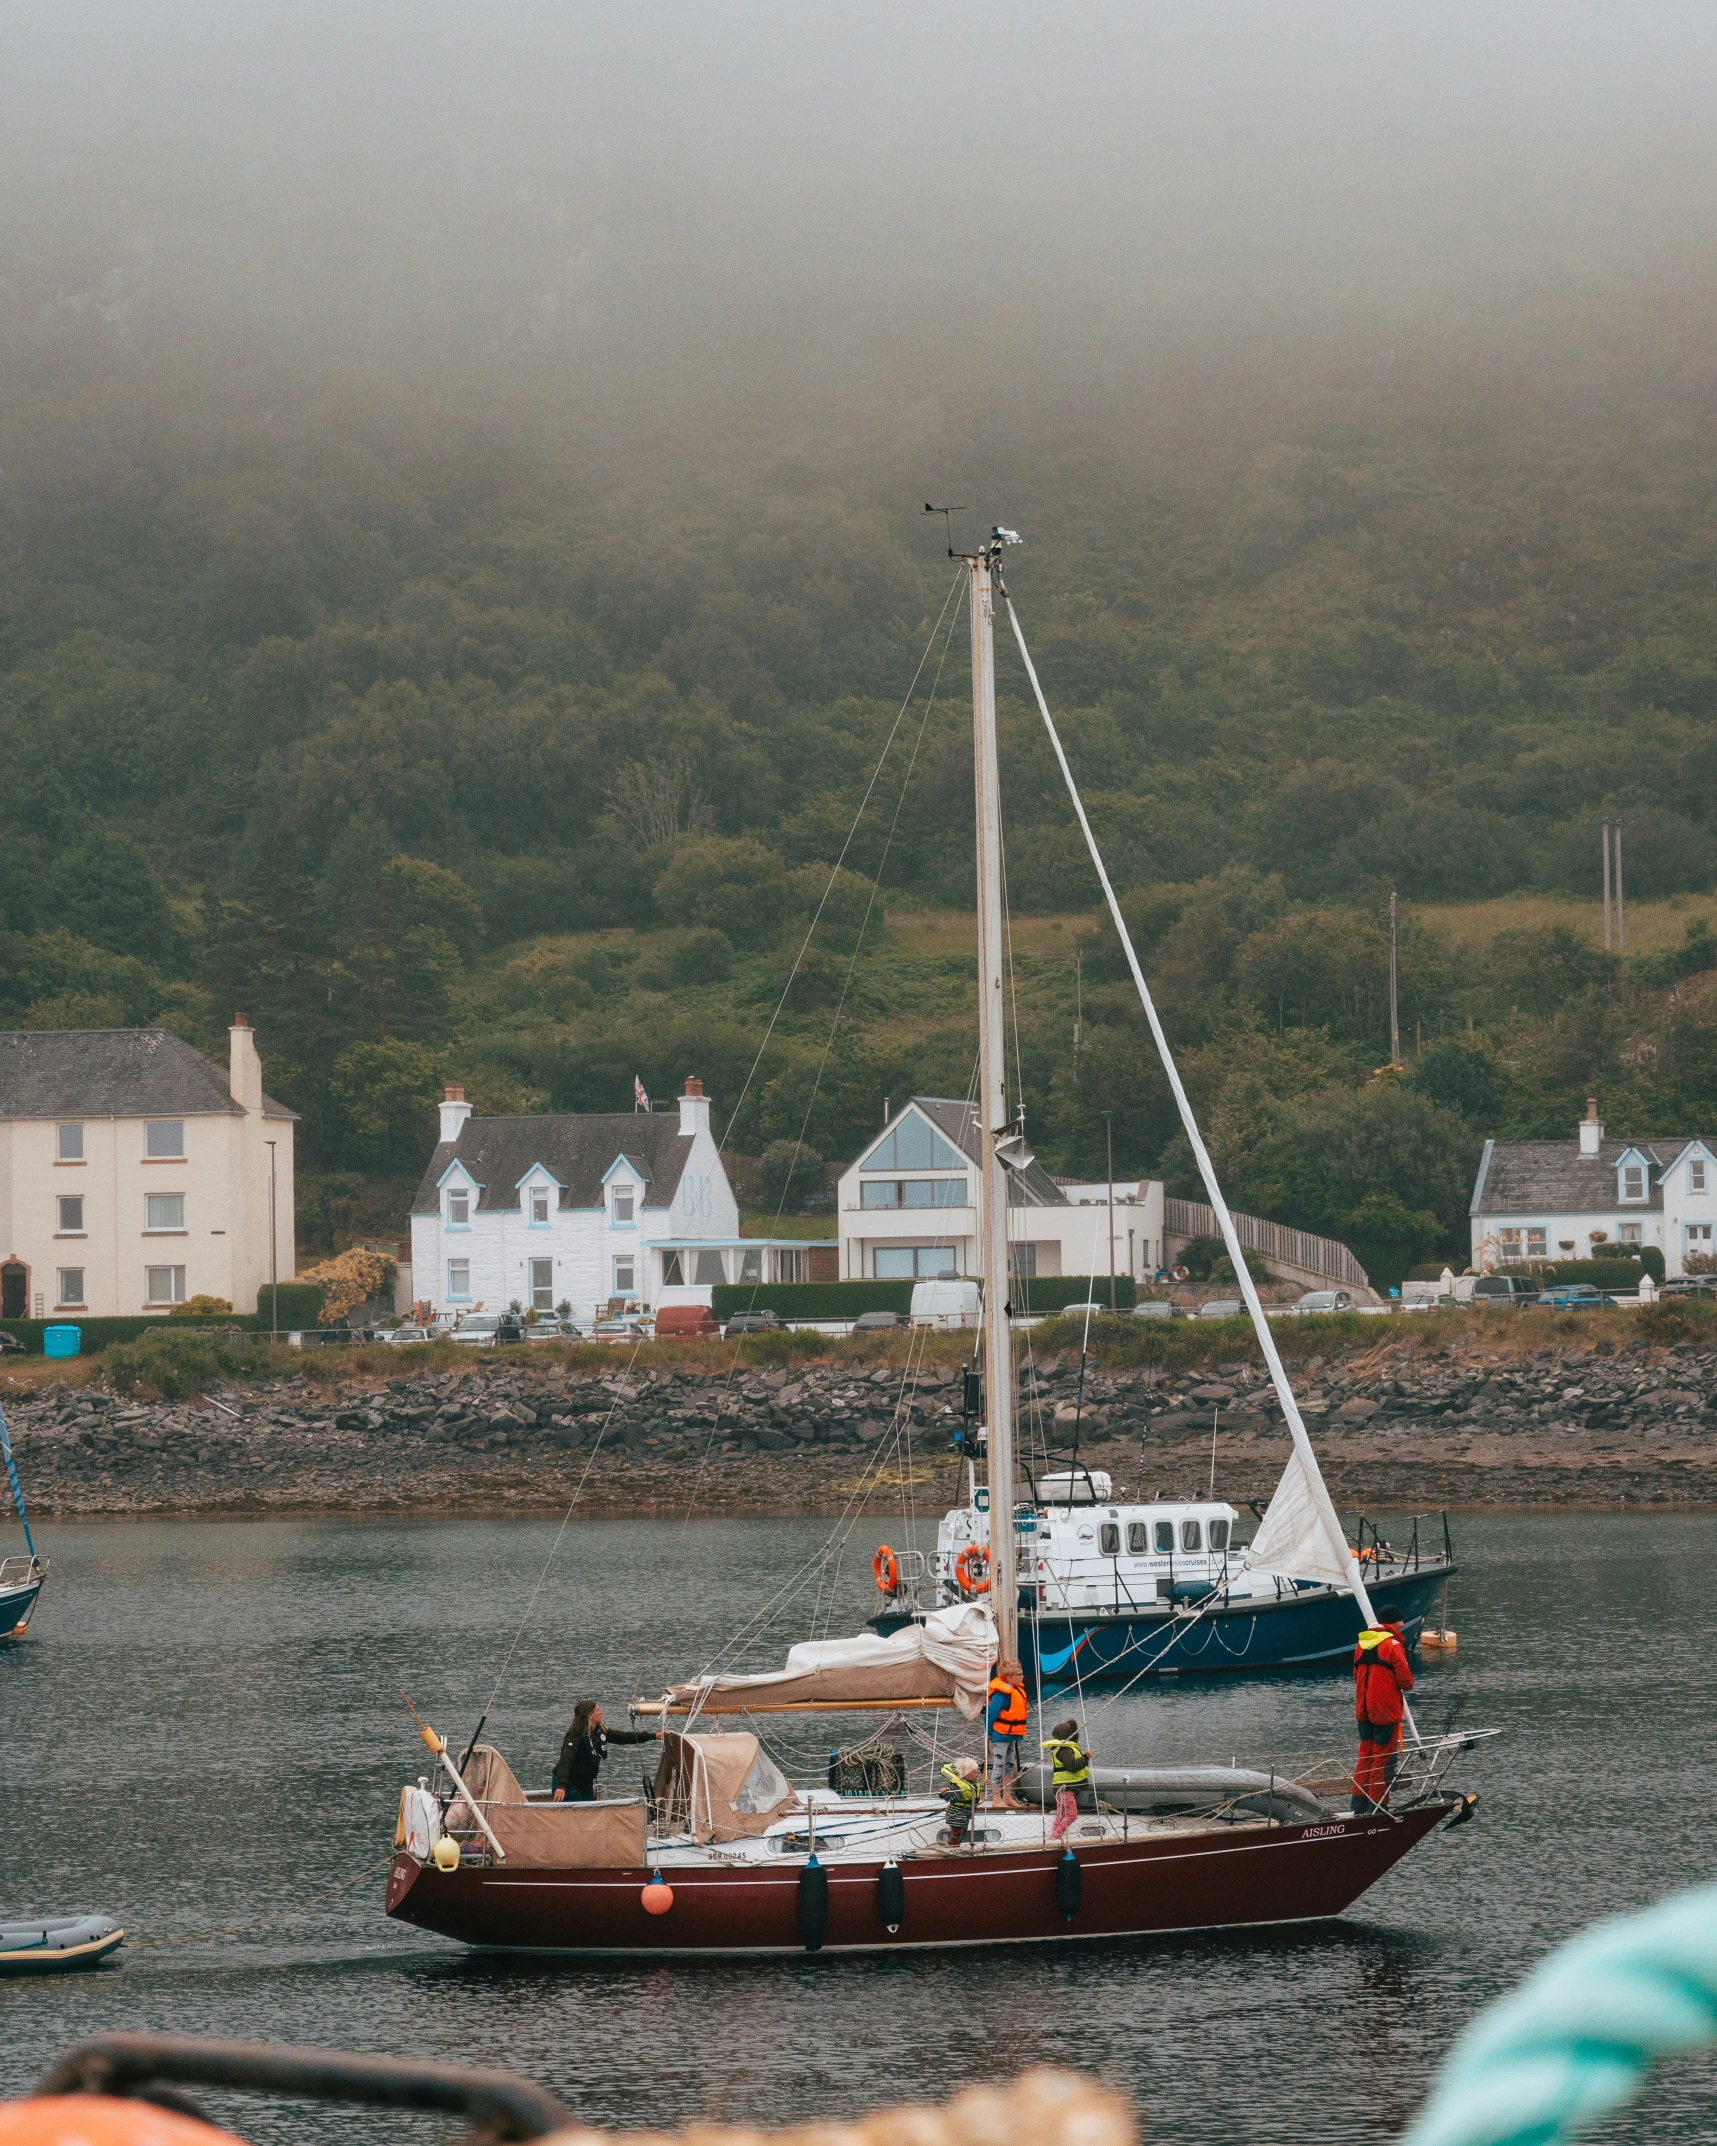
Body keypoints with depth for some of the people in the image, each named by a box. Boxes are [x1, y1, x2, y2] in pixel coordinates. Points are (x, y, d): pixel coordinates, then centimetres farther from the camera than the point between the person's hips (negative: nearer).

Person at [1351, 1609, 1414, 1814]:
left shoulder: (1362, 1643, 10)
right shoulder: (1393, 1645, -13)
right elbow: (1406, 1681, -14)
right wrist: (1407, 1684, 7)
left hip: (1363, 1710, 7)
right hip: (1385, 1710, -7)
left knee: (1365, 1756, 14)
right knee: (1383, 1759, -1)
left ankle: (1359, 1806, 14)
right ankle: (1377, 1809, 0)